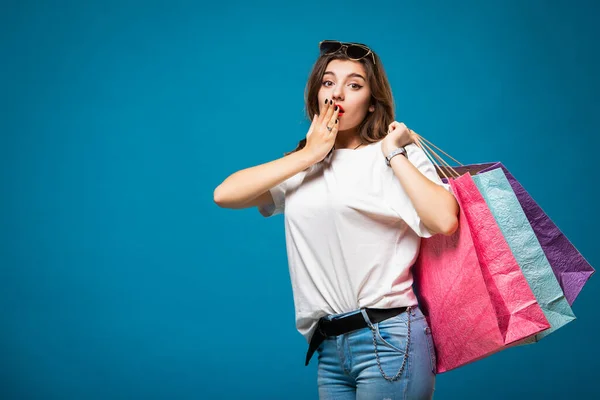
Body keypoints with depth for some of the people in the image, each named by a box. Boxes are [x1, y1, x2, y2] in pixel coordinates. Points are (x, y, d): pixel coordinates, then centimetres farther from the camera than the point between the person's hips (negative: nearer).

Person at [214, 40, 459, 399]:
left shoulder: (398, 156, -1)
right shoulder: (305, 166, 13)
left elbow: (445, 221, -18)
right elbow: (224, 195, -1)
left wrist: (394, 154, -10)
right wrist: (308, 155, -3)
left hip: (389, 340, -5)